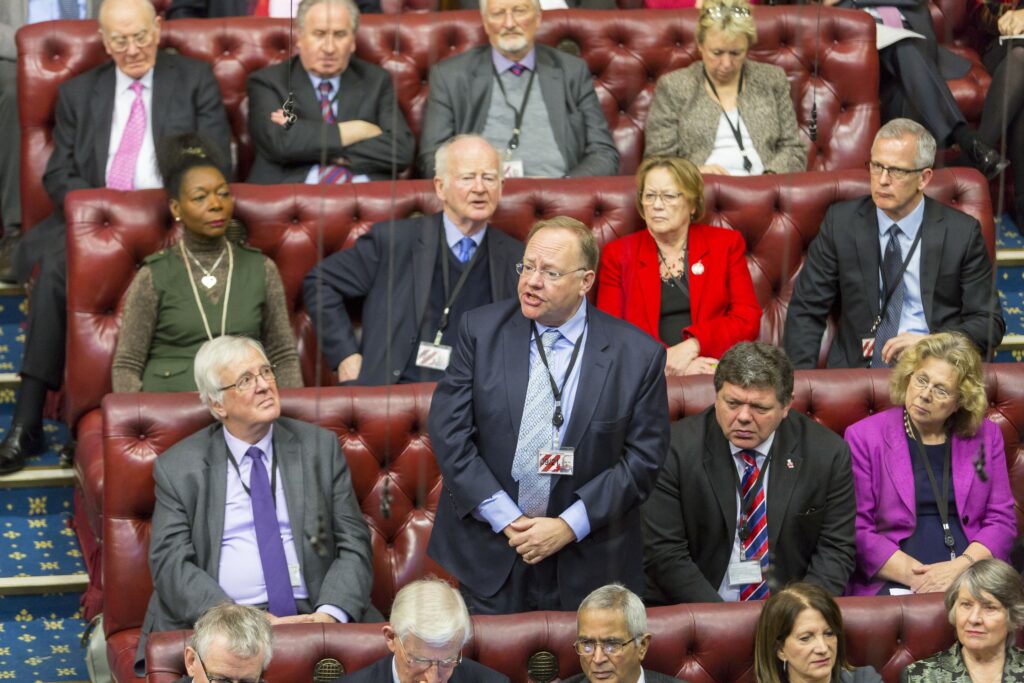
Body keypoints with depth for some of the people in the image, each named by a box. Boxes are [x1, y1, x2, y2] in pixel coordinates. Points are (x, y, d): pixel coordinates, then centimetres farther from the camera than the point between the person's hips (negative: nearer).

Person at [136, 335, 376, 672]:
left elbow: (354, 547, 7)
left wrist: (330, 613, -13)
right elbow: (172, 564, -2)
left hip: (312, 617, 2)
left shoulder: (320, 448, 11)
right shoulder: (178, 467, 6)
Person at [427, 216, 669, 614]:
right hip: (489, 551, 1)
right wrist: (503, 518, -11)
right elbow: (448, 430, -4)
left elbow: (643, 457, -5)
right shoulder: (480, 330, -1)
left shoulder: (639, 355, -5)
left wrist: (569, 526, -12)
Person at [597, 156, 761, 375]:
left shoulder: (726, 245, 17)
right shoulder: (617, 255, 15)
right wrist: (663, 361, -12)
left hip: (715, 368, 0)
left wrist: (693, 345, -11)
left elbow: (747, 320, 7)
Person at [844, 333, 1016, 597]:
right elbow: (857, 530, -1)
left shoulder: (985, 436, 15)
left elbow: (1002, 520, 10)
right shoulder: (864, 437, 6)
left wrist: (961, 567, -9)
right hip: (893, 583, -2)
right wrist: (913, 575, -14)